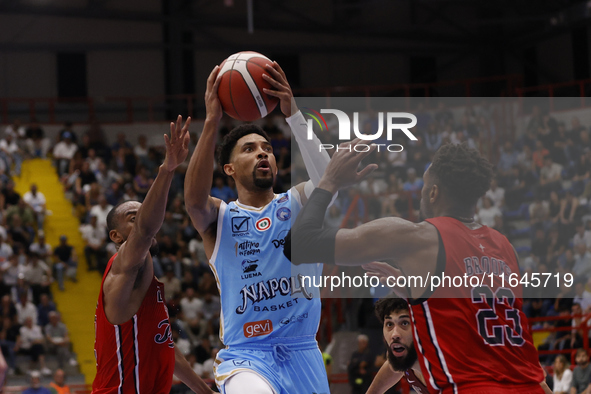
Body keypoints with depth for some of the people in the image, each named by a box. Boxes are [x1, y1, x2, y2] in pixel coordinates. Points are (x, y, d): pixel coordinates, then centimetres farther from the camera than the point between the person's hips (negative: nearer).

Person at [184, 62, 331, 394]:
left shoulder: (298, 203, 9)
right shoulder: (219, 218, 4)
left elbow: (328, 181, -14)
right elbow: (194, 199, -20)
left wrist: (293, 113, -25)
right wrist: (212, 121, -27)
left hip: (303, 352, 3)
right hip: (246, 356, -3)